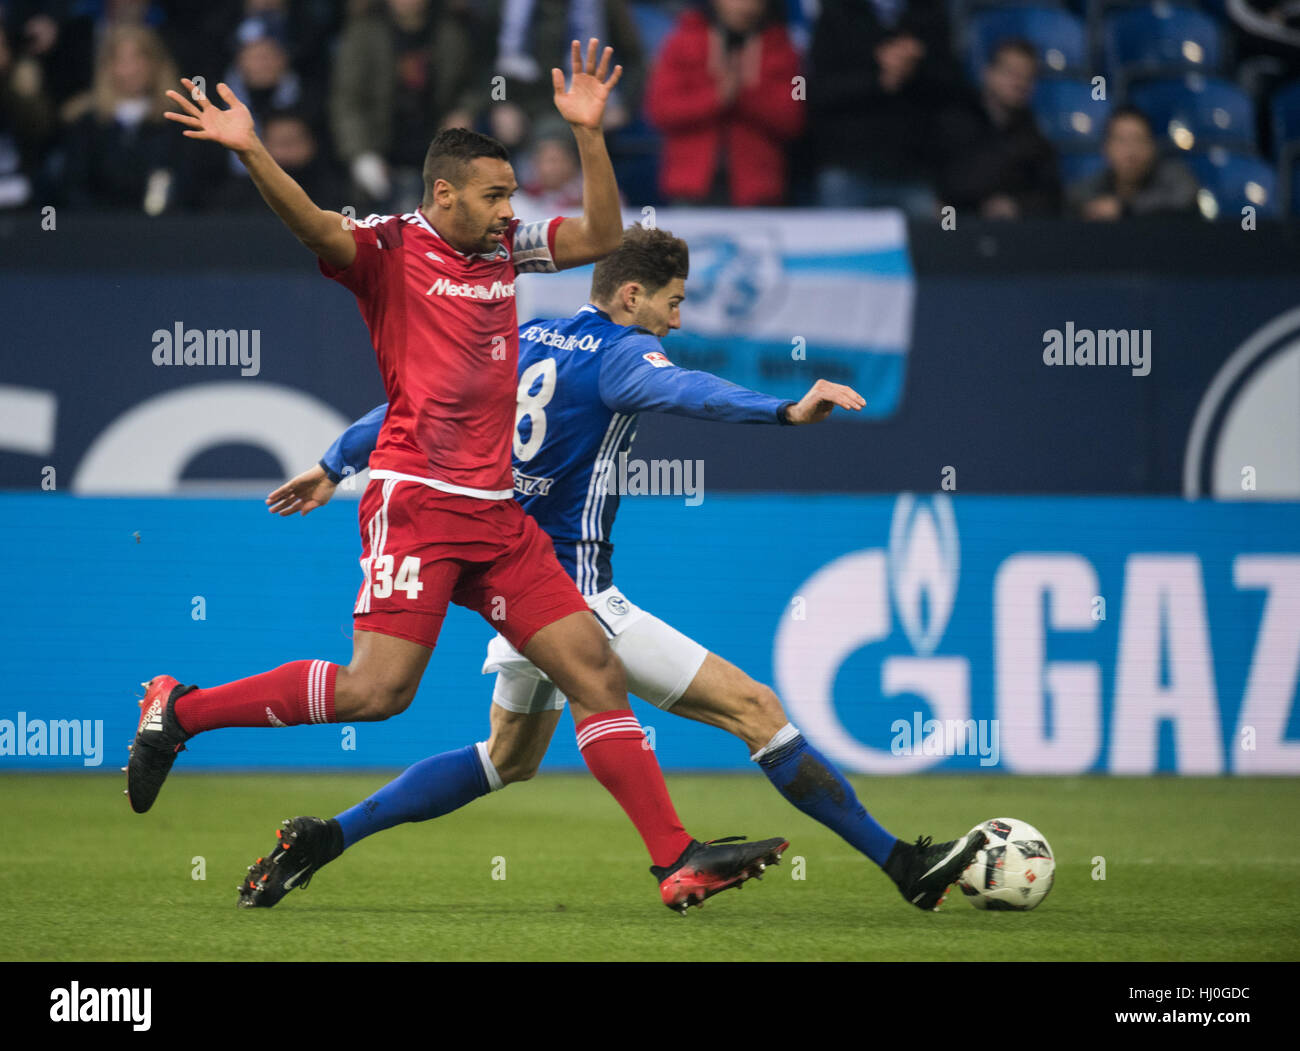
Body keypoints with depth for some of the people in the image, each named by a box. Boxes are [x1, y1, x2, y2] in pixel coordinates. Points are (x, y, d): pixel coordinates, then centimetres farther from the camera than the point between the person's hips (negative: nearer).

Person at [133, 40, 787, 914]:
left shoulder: (506, 249, 16)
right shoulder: (392, 248, -5)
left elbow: (601, 236, 21)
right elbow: (315, 228, -23)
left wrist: (589, 133, 10)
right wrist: (249, 154, -39)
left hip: (496, 509, 7)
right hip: (417, 502, -7)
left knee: (596, 669, 1)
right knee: (377, 689, -16)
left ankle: (678, 858, 2)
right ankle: (179, 712, 0)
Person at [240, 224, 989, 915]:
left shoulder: (520, 341, 11)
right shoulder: (618, 352, -12)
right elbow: (687, 392, -33)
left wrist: (334, 468, 30)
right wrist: (785, 411, -49)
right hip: (575, 595, -9)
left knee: (509, 761, 28)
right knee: (757, 712, -9)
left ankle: (324, 841, 22)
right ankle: (903, 865, -12)